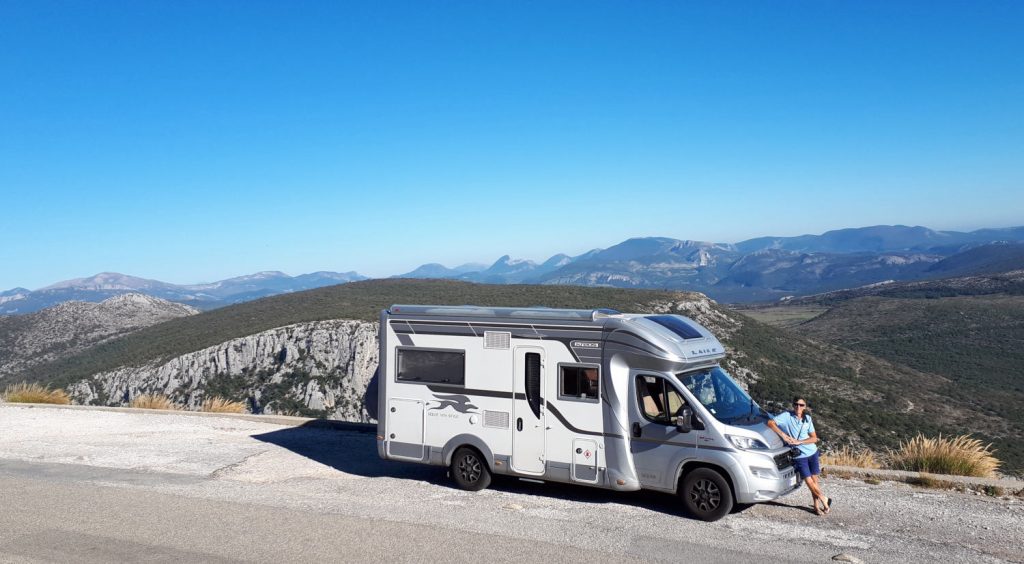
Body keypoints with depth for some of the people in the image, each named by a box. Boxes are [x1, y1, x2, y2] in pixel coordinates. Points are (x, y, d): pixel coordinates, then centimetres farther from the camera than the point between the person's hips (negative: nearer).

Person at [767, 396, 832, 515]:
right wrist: (783, 435, -22)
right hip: (799, 456, -3)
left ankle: (816, 505, 20)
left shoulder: (807, 418, 1)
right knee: (809, 482, -2)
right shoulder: (787, 416, -8)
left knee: (814, 480, 6)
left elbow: (814, 438, 1)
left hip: (812, 453, 3)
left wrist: (799, 442, -13)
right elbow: (770, 422, -16)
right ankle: (825, 500, 19)